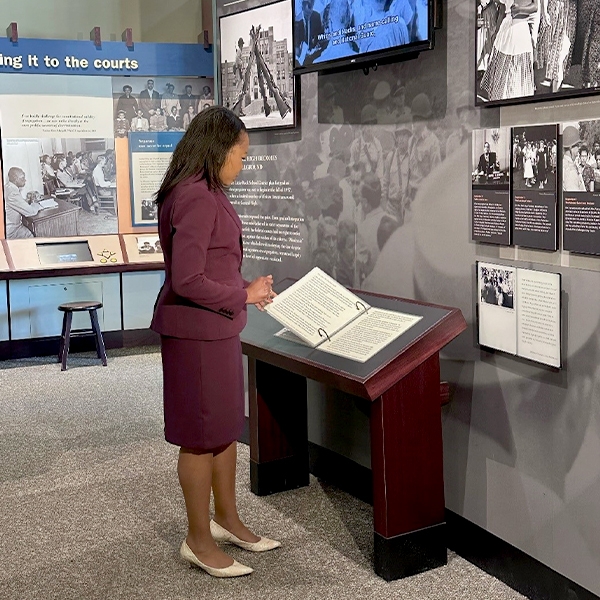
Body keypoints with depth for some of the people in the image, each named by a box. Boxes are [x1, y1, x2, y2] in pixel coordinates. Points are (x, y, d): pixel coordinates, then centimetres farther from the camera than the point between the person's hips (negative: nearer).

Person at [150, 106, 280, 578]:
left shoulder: (205, 193, 9)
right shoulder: (195, 198, -22)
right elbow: (187, 281, -25)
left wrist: (246, 289, 10)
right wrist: (244, 296, -14)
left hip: (216, 328, 10)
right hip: (197, 332, -10)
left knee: (227, 426, 19)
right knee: (202, 435, 3)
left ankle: (226, 518, 35)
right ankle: (199, 540, 19)